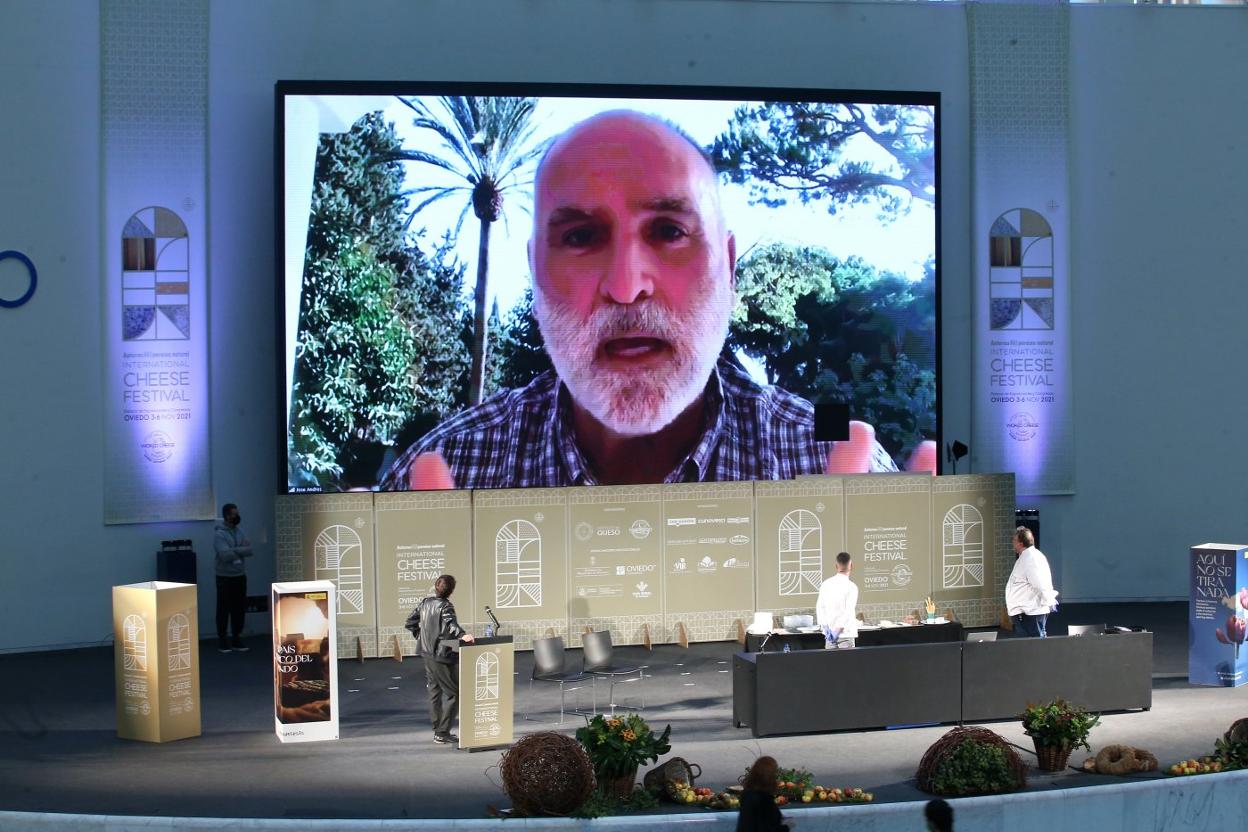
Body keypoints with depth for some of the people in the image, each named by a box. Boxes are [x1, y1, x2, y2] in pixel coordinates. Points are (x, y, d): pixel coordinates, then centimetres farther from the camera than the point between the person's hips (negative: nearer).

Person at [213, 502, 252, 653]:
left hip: (240, 576, 6)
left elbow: (249, 551, -1)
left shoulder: (239, 532, 8)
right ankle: (222, 640, 10)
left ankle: (236, 639, 17)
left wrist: (235, 551, -17)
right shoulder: (219, 534, -14)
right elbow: (226, 555, -25)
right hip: (225, 577, -6)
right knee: (224, 610, 1)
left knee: (239, 608, 9)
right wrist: (241, 550, -12)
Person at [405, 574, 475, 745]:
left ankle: (437, 730, 22)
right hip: (442, 656, -8)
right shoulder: (445, 606, -16)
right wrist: (462, 634, -51)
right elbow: (450, 623, -36)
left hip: (428, 654, 8)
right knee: (453, 694, -1)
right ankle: (442, 733, -4)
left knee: (434, 692, 16)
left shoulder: (425, 603, 7)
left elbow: (410, 623, 14)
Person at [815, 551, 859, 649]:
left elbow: (819, 607, 0)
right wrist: (838, 631, -16)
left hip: (829, 633, 5)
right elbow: (849, 611, -17)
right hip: (846, 633, -5)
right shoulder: (851, 586, -11)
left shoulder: (825, 584, 3)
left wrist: (826, 628, -3)